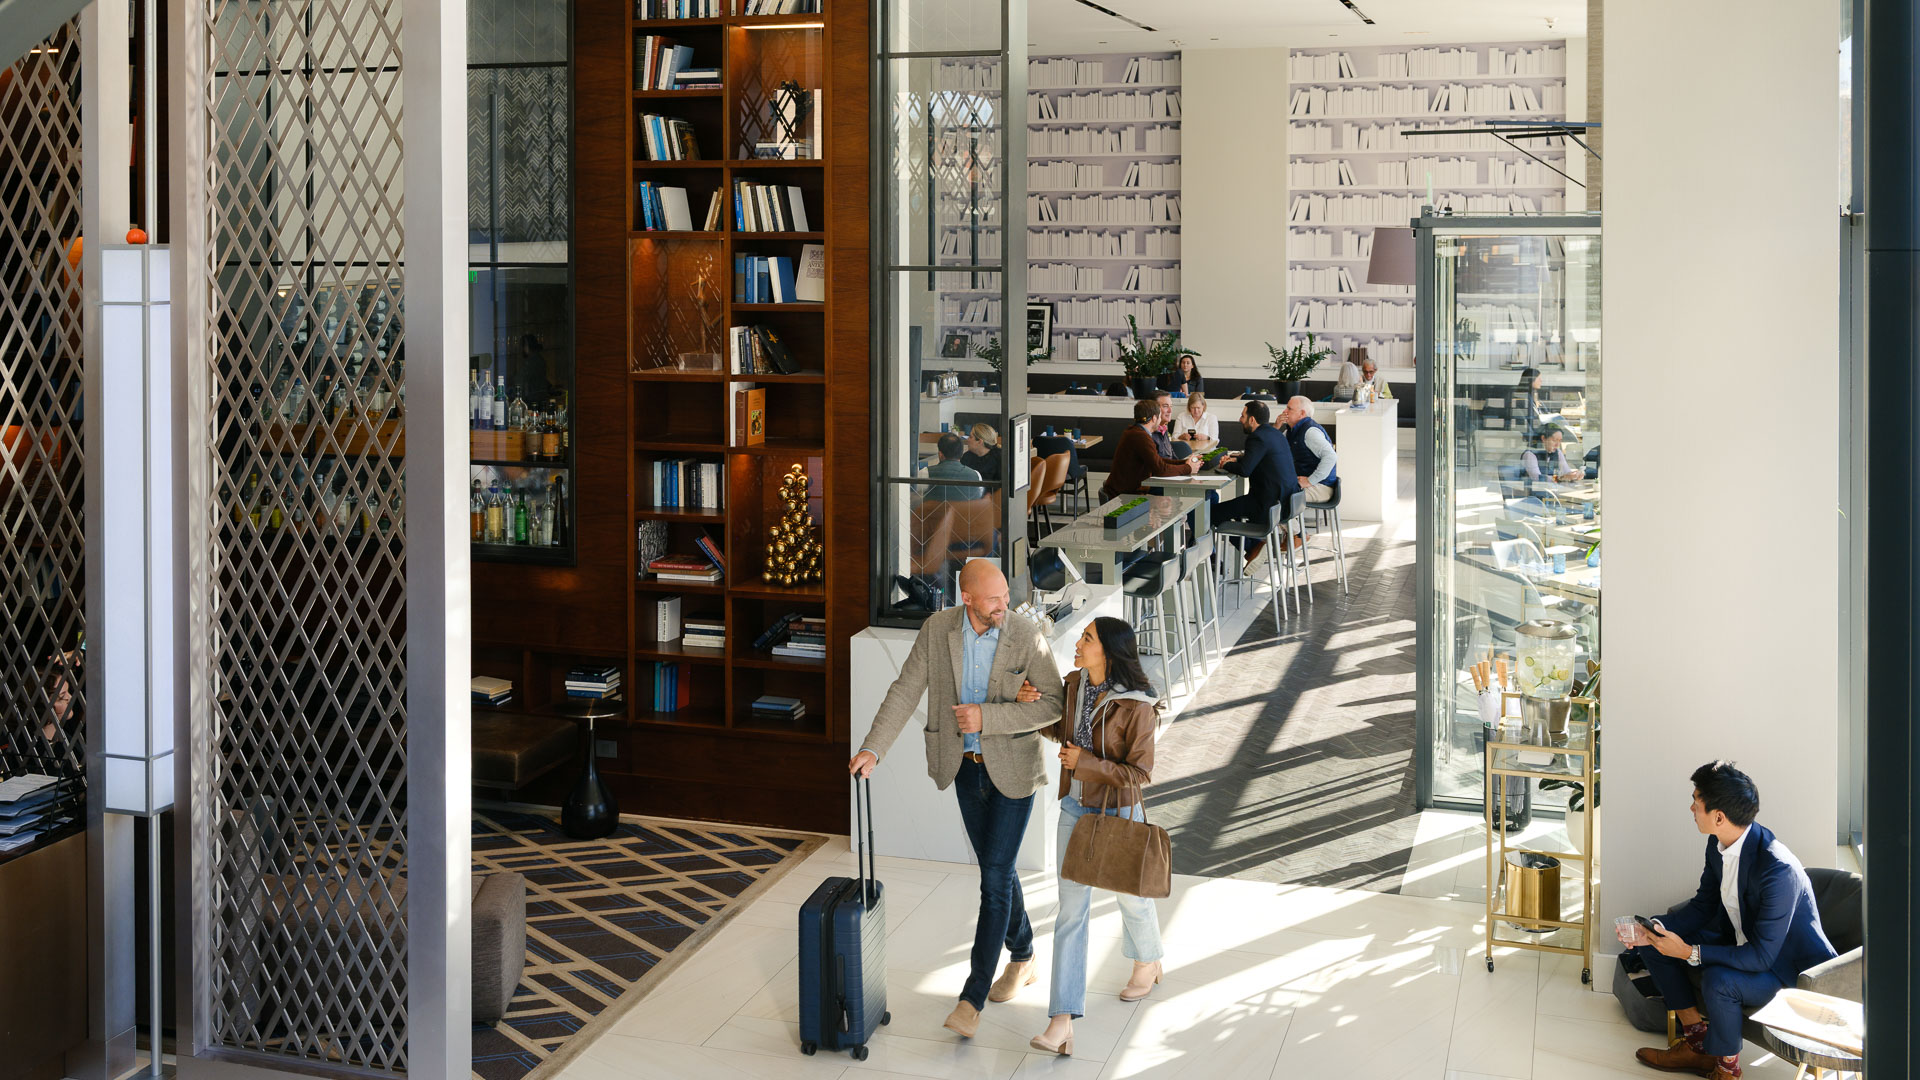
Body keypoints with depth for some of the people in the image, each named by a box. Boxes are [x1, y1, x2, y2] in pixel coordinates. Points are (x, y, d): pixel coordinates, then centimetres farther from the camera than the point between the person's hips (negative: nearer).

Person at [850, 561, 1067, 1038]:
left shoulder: (1025, 633, -16)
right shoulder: (937, 628, -9)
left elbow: (1054, 702, -15)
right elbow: (906, 691, -8)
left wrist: (987, 716, -23)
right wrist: (873, 749, -19)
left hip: (1012, 769, -4)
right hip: (966, 766, 4)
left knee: (995, 876, -6)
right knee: (996, 869, 17)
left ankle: (972, 998, -3)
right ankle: (1022, 959, 39)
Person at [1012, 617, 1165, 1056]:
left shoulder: (1136, 706, -22)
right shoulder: (1073, 684, -4)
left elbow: (1140, 773, -18)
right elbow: (1059, 729, 14)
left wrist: (1087, 763, -23)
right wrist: (1032, 704, -4)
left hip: (1117, 814, -5)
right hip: (1074, 810, 5)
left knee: (1130, 896, 20)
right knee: (1070, 911, -1)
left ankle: (1148, 963, 54)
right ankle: (1062, 1022, -3)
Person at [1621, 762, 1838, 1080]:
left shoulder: (1778, 869, -34)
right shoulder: (1719, 845, -7)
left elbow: (1762, 957, -32)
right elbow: (1704, 904, 7)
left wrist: (1690, 952, -33)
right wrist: (1651, 930, -7)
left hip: (1789, 962, -9)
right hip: (1738, 937, 9)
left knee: (1718, 980, -36)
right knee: (1654, 943, 2)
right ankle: (1697, 1042, 11)